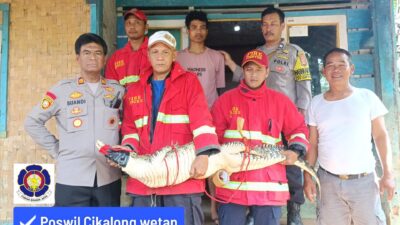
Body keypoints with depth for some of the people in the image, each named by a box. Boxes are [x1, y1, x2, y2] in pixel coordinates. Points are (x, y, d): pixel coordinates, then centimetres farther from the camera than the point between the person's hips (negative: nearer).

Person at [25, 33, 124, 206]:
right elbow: (32, 122, 5)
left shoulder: (118, 90, 7)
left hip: (109, 178, 3)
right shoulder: (62, 90, 1)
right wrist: (55, 150, 1)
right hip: (71, 179, -2)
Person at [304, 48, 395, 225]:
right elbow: (312, 144, 7)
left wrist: (388, 173, -6)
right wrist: (307, 177, 2)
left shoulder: (367, 97, 0)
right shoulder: (316, 103, 5)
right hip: (328, 181, 2)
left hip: (364, 180, -1)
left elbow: (380, 136, 1)